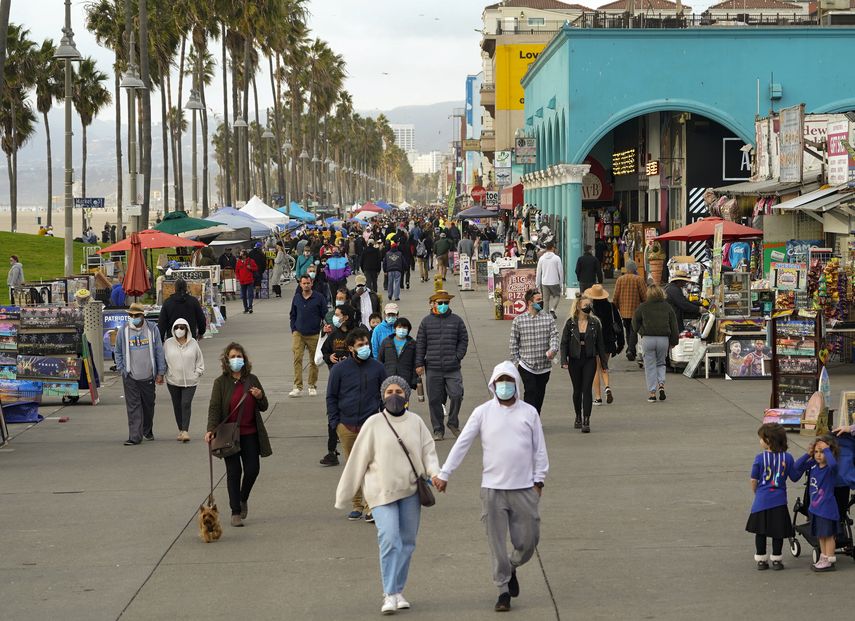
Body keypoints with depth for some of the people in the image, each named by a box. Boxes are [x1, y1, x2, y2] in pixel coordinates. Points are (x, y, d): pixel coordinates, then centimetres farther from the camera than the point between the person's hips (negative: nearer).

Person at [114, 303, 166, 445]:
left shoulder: (152, 329, -1)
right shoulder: (123, 330, 0)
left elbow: (159, 351, 3)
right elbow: (118, 352, 10)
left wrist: (160, 372, 2)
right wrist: (120, 369, 2)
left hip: (148, 375, 1)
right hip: (130, 376, -1)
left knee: (148, 405, 13)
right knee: (133, 407, -5)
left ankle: (147, 431, 34)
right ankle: (135, 436, -6)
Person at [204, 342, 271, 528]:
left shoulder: (252, 380, 7)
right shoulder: (221, 382, -2)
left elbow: (263, 407, 14)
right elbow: (214, 407, -7)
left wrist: (260, 397, -8)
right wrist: (211, 429, -21)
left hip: (250, 433, 3)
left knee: (252, 469, 0)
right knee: (234, 472, -1)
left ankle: (243, 499, 29)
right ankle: (235, 512, 7)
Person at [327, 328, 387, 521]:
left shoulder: (377, 368, 5)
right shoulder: (339, 369, 1)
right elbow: (331, 397, 7)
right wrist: (334, 422, 0)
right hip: (346, 425, 1)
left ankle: (370, 507, -7)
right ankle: (356, 505, 18)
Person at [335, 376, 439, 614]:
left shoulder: (416, 422, 4)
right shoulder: (373, 424, -3)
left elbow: (428, 451, 6)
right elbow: (358, 460, 0)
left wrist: (435, 472, -16)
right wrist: (343, 496, 2)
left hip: (411, 491, 3)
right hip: (382, 492, -3)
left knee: (406, 542, 7)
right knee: (389, 540, -15)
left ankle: (398, 591, 20)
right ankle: (390, 595, -11)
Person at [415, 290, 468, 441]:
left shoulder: (456, 320, 8)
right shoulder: (427, 321, 8)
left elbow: (463, 340, 11)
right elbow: (420, 343, 8)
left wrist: (458, 357, -1)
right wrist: (419, 363, 2)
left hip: (453, 369, 0)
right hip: (433, 369, 0)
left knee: (456, 395, -11)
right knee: (435, 400, 3)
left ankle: (453, 423, 12)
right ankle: (438, 430, 13)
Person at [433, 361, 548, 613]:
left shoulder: (529, 412, 5)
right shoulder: (482, 412, 1)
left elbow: (539, 449, 9)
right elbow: (461, 444, 0)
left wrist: (539, 480, 3)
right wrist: (444, 474, -5)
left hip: (524, 488, 1)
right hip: (492, 489, -1)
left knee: (528, 540, 3)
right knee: (497, 543, 1)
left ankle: (511, 568, 33)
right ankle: (503, 591, 11)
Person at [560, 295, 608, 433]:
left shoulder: (595, 323, 0)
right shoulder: (570, 323, -2)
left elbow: (600, 344, 5)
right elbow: (564, 343, 0)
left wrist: (604, 362, 4)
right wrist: (564, 361, -11)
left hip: (590, 360, -1)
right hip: (574, 360, 1)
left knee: (587, 389, -9)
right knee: (577, 390, 12)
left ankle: (586, 421, -10)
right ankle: (578, 417, 29)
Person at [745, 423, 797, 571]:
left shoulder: (760, 458, -9)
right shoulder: (787, 458, -5)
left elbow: (754, 480, -4)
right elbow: (794, 477, 2)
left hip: (761, 500, -1)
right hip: (779, 501, 1)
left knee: (760, 531, 10)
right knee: (778, 532, 9)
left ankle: (761, 559, 15)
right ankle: (776, 559, 12)